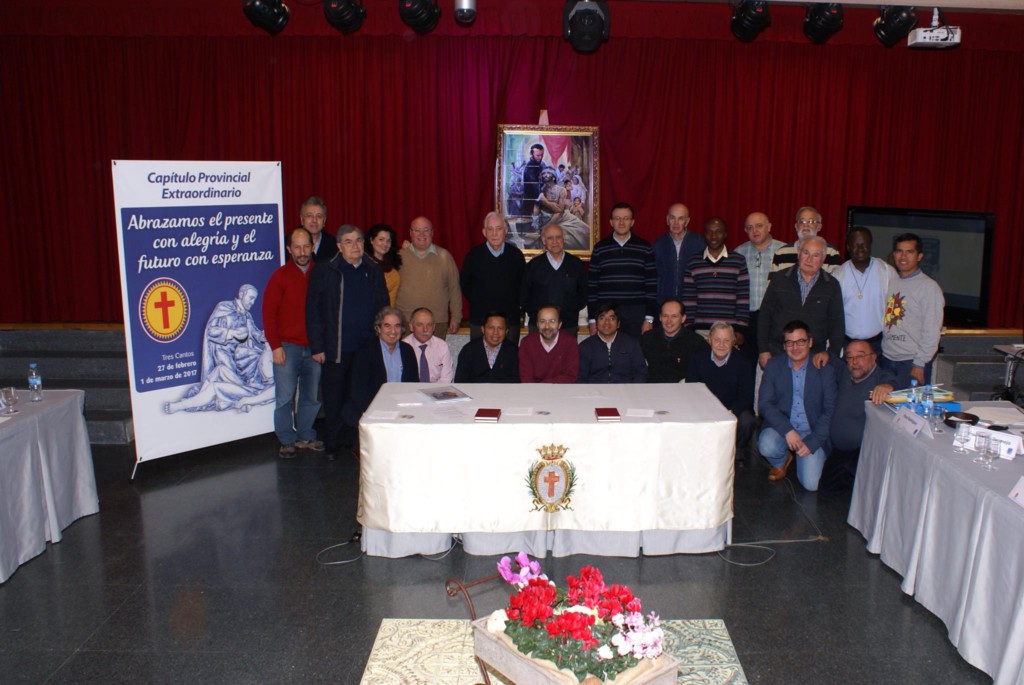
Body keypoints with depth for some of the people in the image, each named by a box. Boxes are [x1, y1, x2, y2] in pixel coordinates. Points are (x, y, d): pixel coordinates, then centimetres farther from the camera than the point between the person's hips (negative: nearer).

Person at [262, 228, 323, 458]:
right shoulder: (280, 277, 0)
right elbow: (269, 313, -1)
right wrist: (275, 346, -7)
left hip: (313, 348, 2)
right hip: (287, 347, -2)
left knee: (311, 397, 7)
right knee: (285, 397, 0)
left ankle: (305, 436, 22)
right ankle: (287, 441, 12)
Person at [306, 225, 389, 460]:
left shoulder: (374, 271, 9)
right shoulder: (324, 271, -1)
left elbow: (383, 308, 14)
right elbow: (312, 310, -2)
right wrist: (317, 346, -7)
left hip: (367, 346, 3)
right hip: (336, 349, -2)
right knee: (334, 398, 6)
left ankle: (353, 441, 21)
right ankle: (332, 446, 20)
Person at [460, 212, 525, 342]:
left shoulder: (516, 255, 1)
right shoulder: (473, 256, -1)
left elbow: (523, 285, 11)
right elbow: (464, 285, 10)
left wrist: (515, 304, 4)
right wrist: (478, 303, 7)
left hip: (510, 319, 1)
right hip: (480, 320, -1)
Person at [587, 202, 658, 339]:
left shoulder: (644, 248, 5)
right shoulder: (600, 248, 7)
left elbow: (652, 285, 3)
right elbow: (591, 286, 6)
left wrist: (649, 318, -3)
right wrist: (592, 320, 1)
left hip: (637, 314, 0)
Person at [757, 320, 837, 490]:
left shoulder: (825, 369, -3)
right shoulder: (773, 365, 1)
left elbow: (830, 411, -5)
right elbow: (764, 404, -6)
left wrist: (812, 441, -16)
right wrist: (787, 430, -20)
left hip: (813, 432, -1)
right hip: (781, 426, 1)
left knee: (811, 484, -18)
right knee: (767, 446, -32)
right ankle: (782, 461, 6)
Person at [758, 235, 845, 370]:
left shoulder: (832, 286, 5)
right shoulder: (780, 279, 4)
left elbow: (837, 323, 4)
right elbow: (765, 314, 5)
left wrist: (830, 353, -10)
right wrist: (763, 350, 0)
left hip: (814, 357, 0)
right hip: (777, 353, 0)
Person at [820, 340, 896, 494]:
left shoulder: (884, 378, -12)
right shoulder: (843, 375, 9)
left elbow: (894, 383, -37)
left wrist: (887, 387, -57)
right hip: (838, 451, 7)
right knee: (824, 487, 6)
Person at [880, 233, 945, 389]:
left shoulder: (929, 287, -6)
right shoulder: (890, 283, 11)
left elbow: (932, 332, -10)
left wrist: (919, 365, -13)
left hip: (912, 363, -5)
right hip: (887, 359, 5)